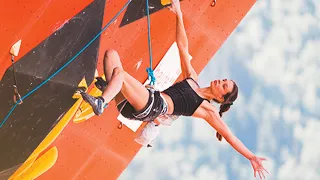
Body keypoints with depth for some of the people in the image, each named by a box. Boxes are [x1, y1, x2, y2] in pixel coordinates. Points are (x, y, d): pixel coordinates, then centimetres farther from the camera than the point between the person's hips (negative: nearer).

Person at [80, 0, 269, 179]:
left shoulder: (208, 109, 11)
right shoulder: (192, 78, 26)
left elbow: (229, 136, 7)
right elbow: (183, 46, 24)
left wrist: (252, 157, -1)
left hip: (154, 106, -7)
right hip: (148, 99, 7)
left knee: (119, 72, -31)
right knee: (111, 54, -7)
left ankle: (101, 103, -47)